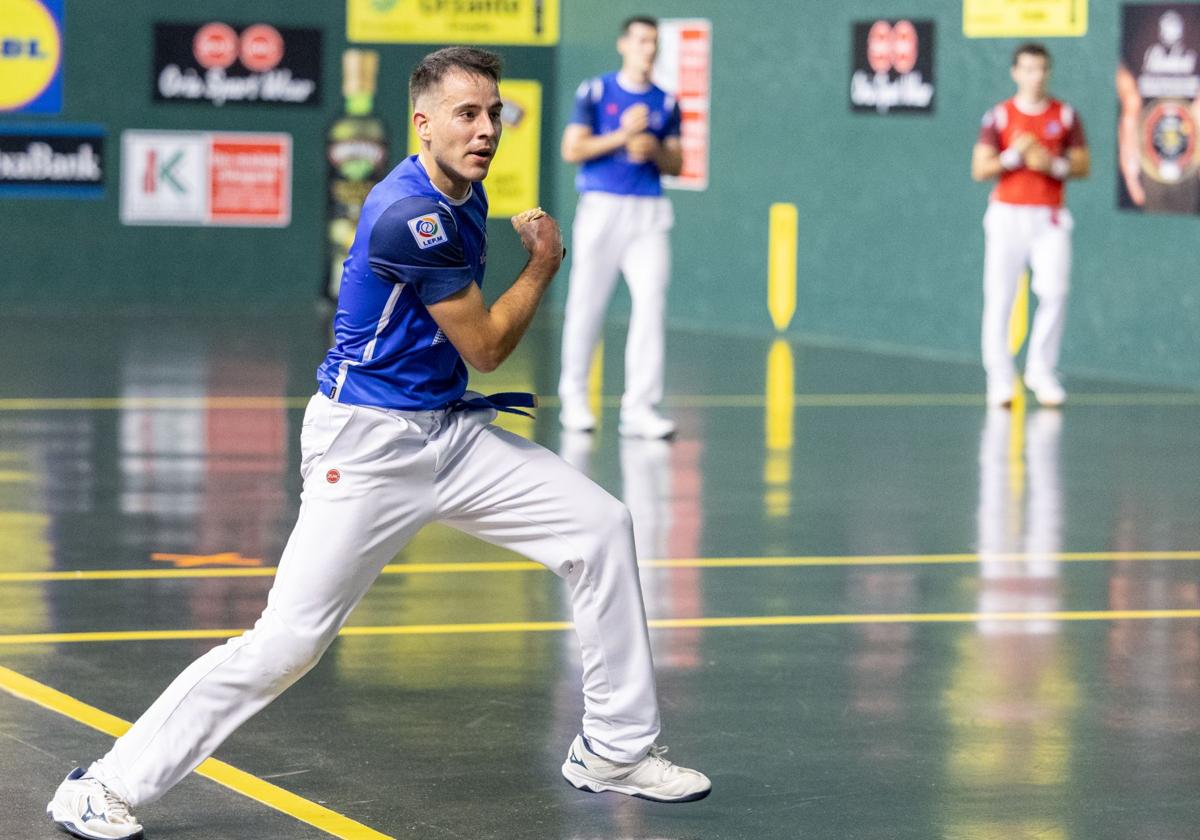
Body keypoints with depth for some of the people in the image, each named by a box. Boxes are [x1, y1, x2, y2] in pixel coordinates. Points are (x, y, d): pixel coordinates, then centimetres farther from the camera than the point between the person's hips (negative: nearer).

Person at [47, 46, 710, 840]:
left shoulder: (465, 195, 8)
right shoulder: (410, 214, -22)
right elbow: (485, 346, -12)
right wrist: (543, 265, 1)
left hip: (451, 432, 9)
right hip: (367, 446, -9)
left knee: (602, 527, 2)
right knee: (289, 640, -12)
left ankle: (615, 750, 12)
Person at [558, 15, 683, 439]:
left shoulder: (666, 103, 12)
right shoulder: (595, 92, 3)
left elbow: (676, 165, 14)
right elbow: (572, 150, -3)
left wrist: (654, 150, -7)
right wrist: (622, 136, -12)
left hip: (649, 213, 2)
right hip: (602, 207, -2)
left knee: (651, 300, -11)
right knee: (587, 304, 2)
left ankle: (639, 408, -12)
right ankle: (574, 398, 17)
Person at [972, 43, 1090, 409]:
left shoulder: (1066, 116, 6)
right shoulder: (999, 116, 3)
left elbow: (1083, 166, 8)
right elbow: (979, 169, -1)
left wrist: (1053, 164, -10)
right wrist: (1014, 154, -15)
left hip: (1050, 218, 1)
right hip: (1008, 215, -1)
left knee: (1054, 293, -11)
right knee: (999, 297, -3)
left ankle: (1042, 371, 2)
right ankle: (1000, 378, 4)